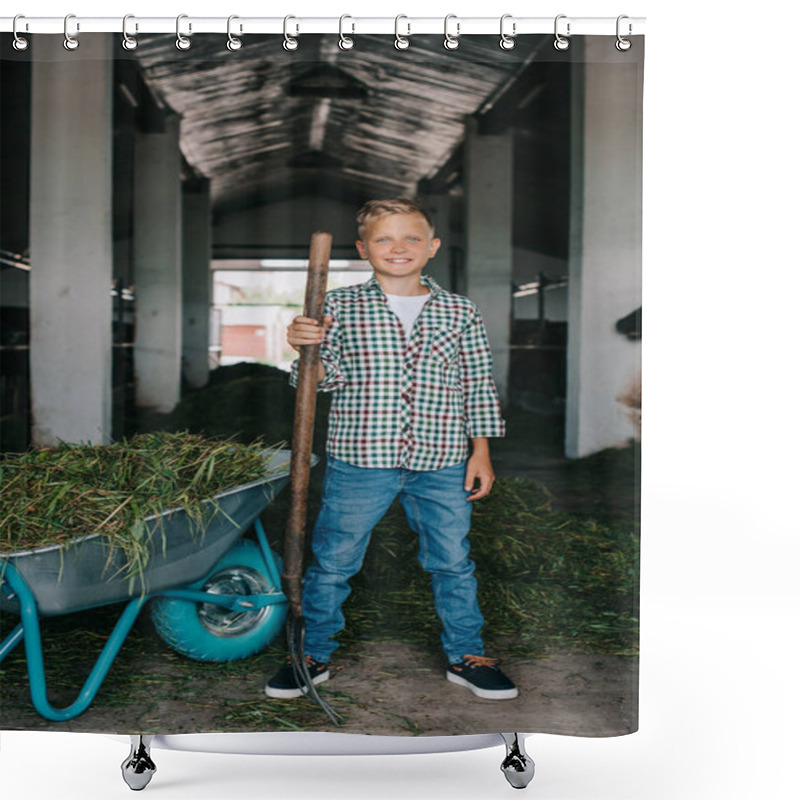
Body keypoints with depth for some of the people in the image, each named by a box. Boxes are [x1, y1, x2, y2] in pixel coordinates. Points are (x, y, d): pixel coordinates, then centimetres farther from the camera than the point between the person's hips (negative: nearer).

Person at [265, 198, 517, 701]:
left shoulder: (461, 314, 4)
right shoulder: (340, 307, 1)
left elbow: (478, 388, 8)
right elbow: (327, 378, -2)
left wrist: (481, 452, 5)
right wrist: (306, 348, -21)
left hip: (441, 464, 1)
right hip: (359, 460, -1)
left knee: (454, 563, 11)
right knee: (333, 561, 9)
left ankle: (466, 656, 29)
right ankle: (314, 655, 27)